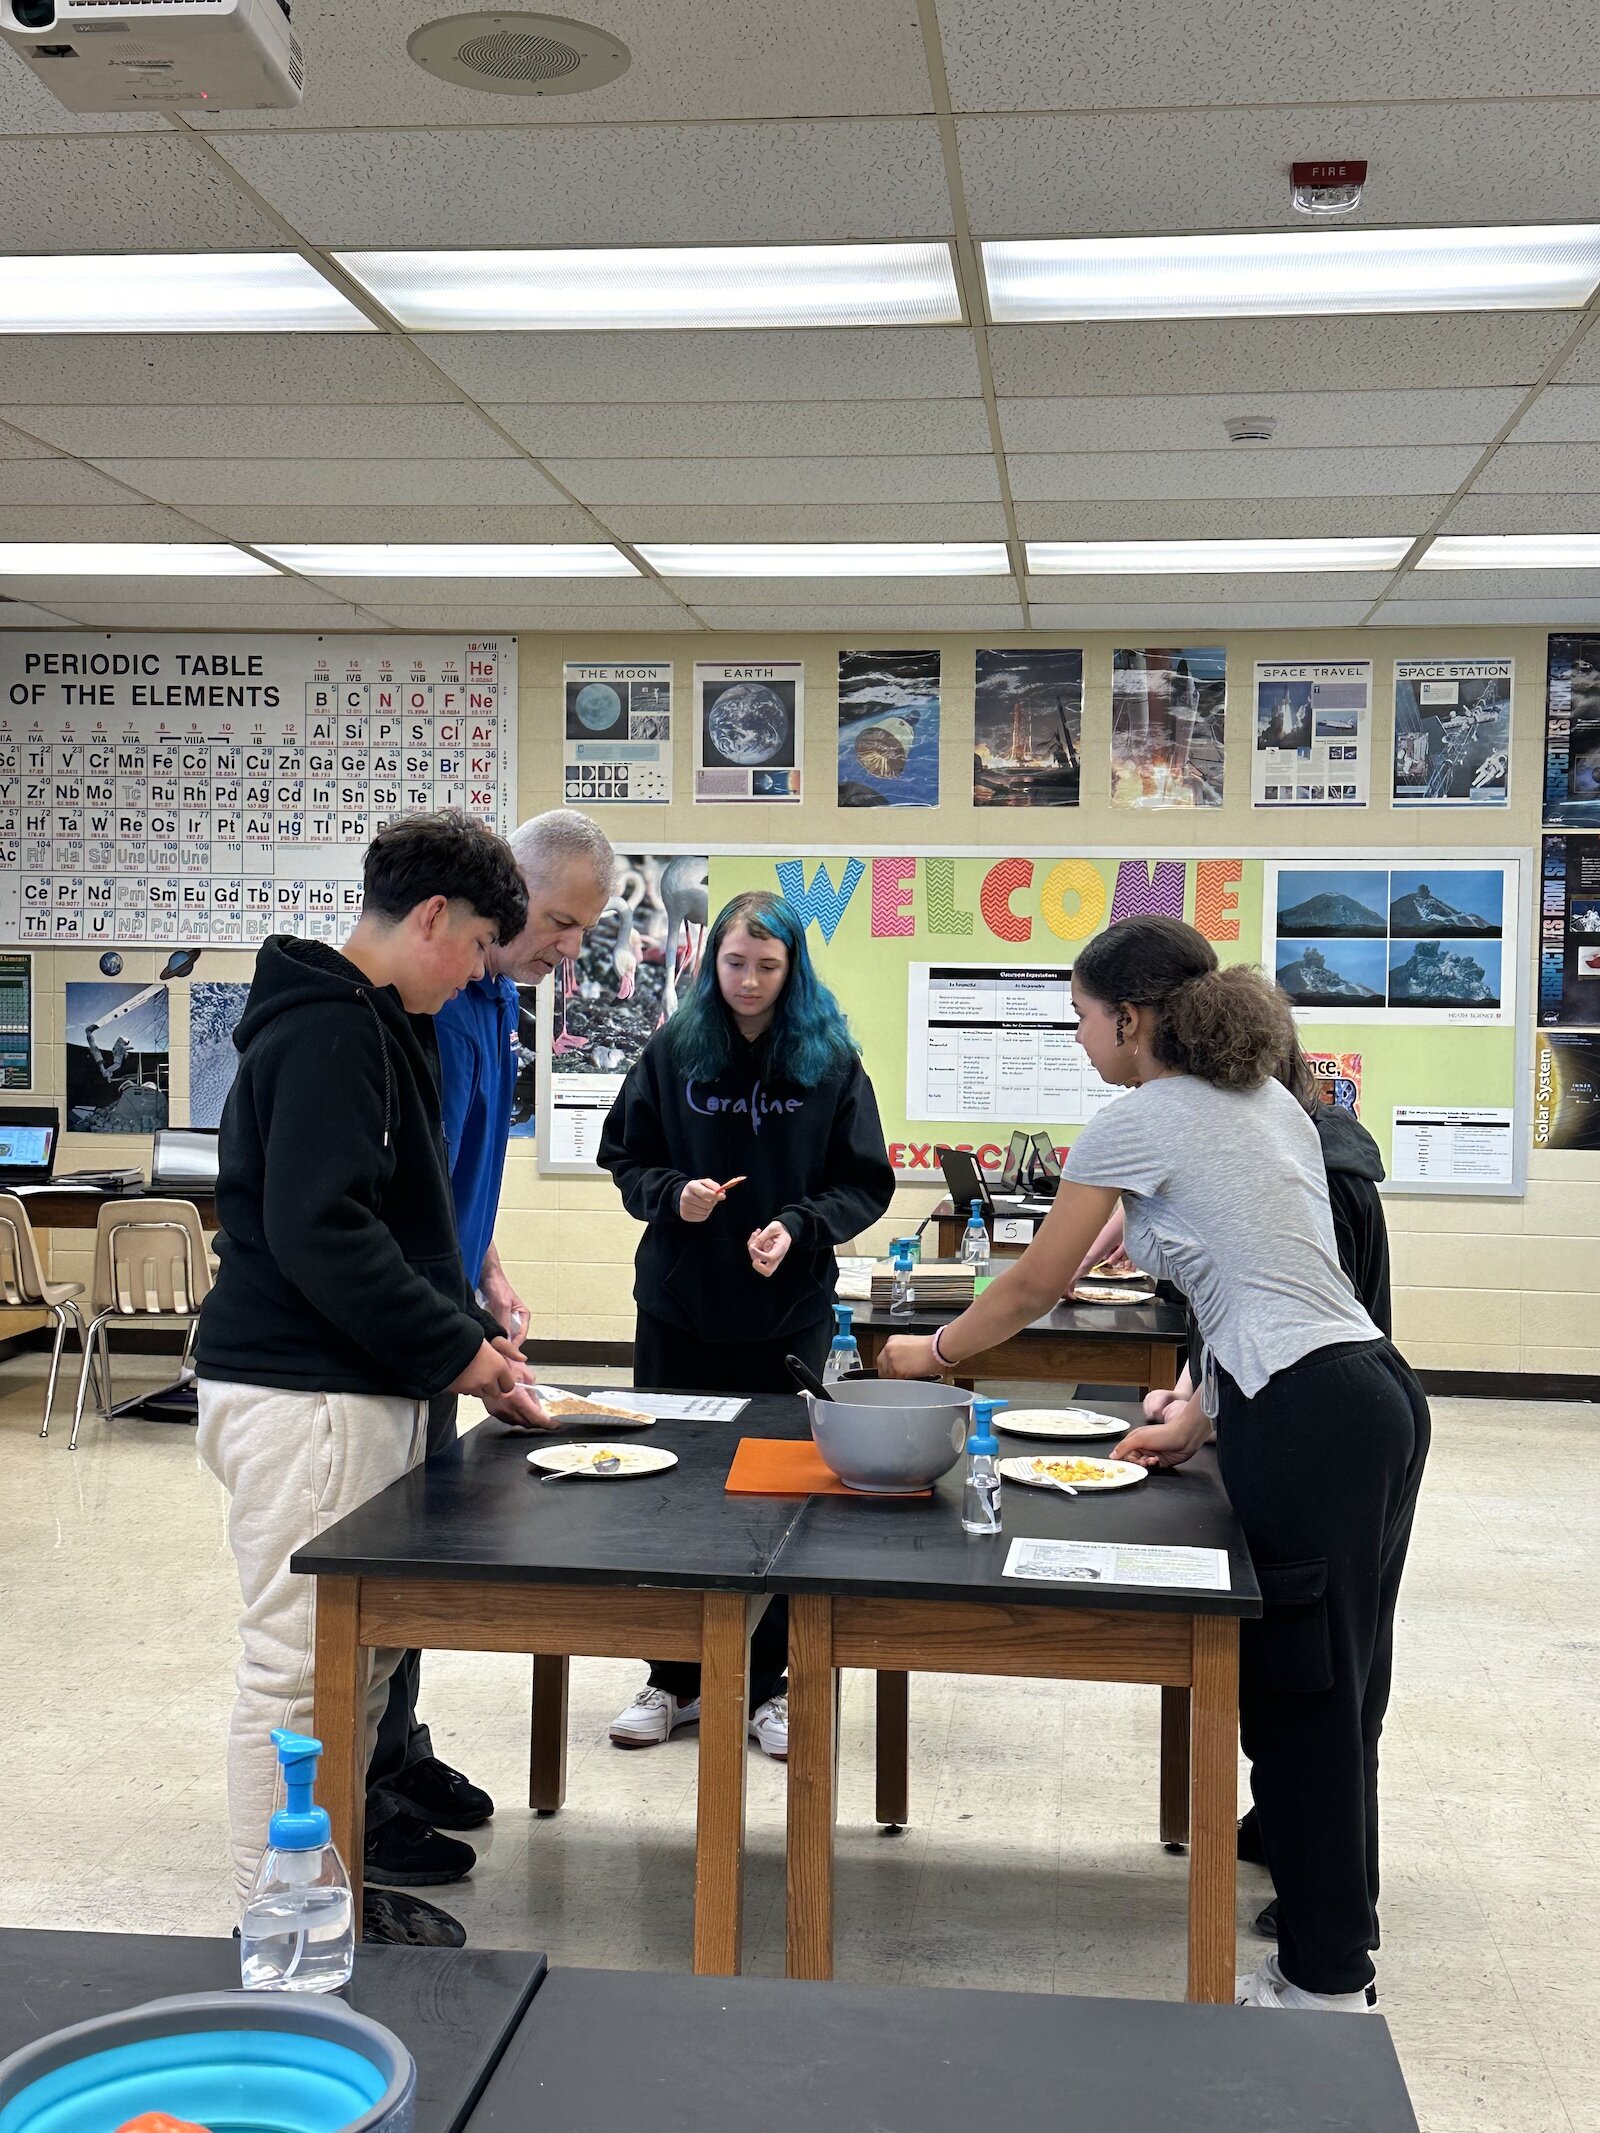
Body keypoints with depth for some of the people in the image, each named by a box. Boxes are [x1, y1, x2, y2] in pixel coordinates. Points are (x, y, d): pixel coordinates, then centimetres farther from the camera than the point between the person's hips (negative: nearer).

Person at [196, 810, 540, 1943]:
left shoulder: (376, 1028, 17)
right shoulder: (329, 1030, -16)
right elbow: (317, 1231, -25)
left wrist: (471, 1330, 12)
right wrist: (456, 1350, -16)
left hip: (365, 1392, 11)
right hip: (303, 1396, -10)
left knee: (359, 1662, 16)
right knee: (298, 1675, -2)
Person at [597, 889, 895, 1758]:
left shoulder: (830, 1060, -2)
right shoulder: (673, 1051, 0)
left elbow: (865, 1185, 0)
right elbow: (626, 1161, 7)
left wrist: (798, 1227, -17)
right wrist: (673, 1193, -14)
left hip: (788, 1311, -1)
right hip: (680, 1305, 1)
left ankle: (764, 1684, 18)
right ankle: (675, 1679, 22)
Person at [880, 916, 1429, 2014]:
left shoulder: (1138, 1125, -6)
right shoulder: (1269, 1101, 18)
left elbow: (1031, 1287, 3)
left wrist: (930, 1354, 18)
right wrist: (1202, 1417, 22)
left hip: (1307, 1423, -9)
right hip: (1376, 1393, 9)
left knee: (1303, 1695, 1)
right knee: (1338, 1685, 18)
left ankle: (1326, 1980, 12)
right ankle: (1340, 1909, 31)